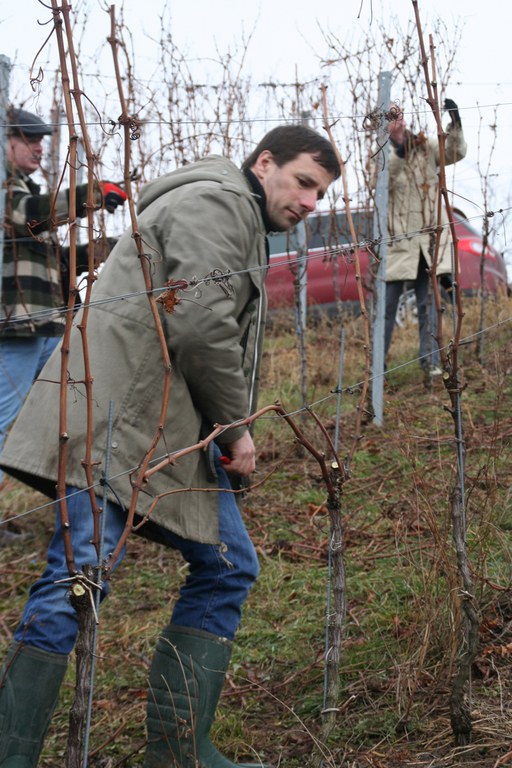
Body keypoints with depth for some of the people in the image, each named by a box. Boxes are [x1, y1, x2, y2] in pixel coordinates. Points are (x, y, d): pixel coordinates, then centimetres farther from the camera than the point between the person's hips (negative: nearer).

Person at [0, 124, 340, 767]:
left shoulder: (241, 226, 29)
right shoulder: (216, 202, -5)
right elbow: (200, 327, -17)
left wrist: (230, 431, 13)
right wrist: (237, 425, -6)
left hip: (175, 434, 11)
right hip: (118, 415, -11)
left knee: (228, 566, 9)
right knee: (79, 576, -14)